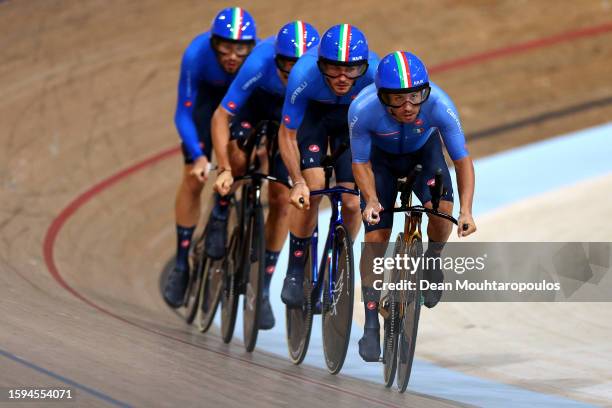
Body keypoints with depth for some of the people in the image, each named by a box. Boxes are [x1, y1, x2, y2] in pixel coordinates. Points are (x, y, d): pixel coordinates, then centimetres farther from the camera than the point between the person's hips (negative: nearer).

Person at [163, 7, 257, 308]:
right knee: (193, 177, -9)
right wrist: (198, 156, -43)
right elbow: (183, 114, -31)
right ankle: (182, 263, 1)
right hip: (208, 93, -1)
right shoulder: (197, 55, -37)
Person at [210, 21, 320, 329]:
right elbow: (221, 116, -34)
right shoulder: (260, 64, -39)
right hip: (255, 102, -1)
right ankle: (220, 221, 1)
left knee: (281, 199, -5)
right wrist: (224, 169, -42)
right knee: (239, 160, -29)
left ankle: (263, 288, 6)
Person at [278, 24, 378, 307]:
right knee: (313, 186, -22)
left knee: (352, 203, -9)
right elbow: (287, 135, -25)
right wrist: (298, 182, -35)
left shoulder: (376, 75, -37)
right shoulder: (303, 76, -38)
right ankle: (295, 272, -5)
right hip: (312, 113, -1)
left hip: (353, 117, 1)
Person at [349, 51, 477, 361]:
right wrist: (371, 200, -37)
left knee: (442, 209, -27)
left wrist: (466, 210, -40)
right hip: (381, 156, 0)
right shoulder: (363, 109, -36)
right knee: (375, 238, -7)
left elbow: (462, 160, -29)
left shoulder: (439, 104, -37)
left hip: (423, 151, 0)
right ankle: (371, 325, 5)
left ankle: (432, 260, 6)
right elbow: (361, 163, -20)